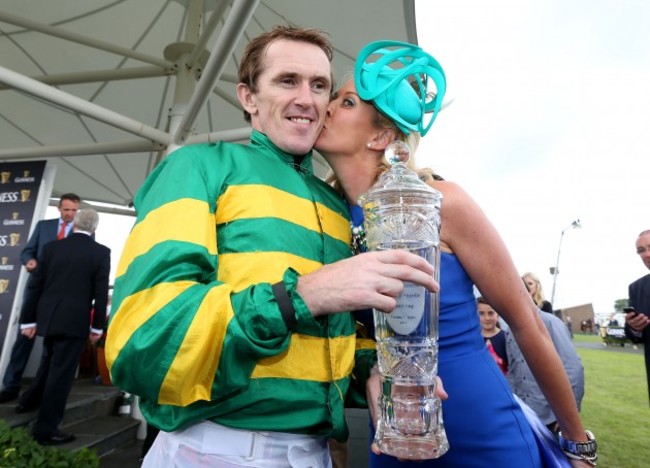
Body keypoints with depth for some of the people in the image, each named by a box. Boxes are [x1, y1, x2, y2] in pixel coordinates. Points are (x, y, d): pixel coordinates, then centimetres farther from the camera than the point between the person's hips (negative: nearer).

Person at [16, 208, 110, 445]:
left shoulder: (51, 247, 3)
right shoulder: (101, 252, -8)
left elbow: (35, 285, 4)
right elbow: (101, 292, -9)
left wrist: (28, 319, 11)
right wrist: (97, 326, -1)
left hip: (48, 317, 5)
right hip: (75, 321, -5)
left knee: (49, 362, 29)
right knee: (61, 371, 4)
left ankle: (29, 401, 47)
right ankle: (45, 429, 13)